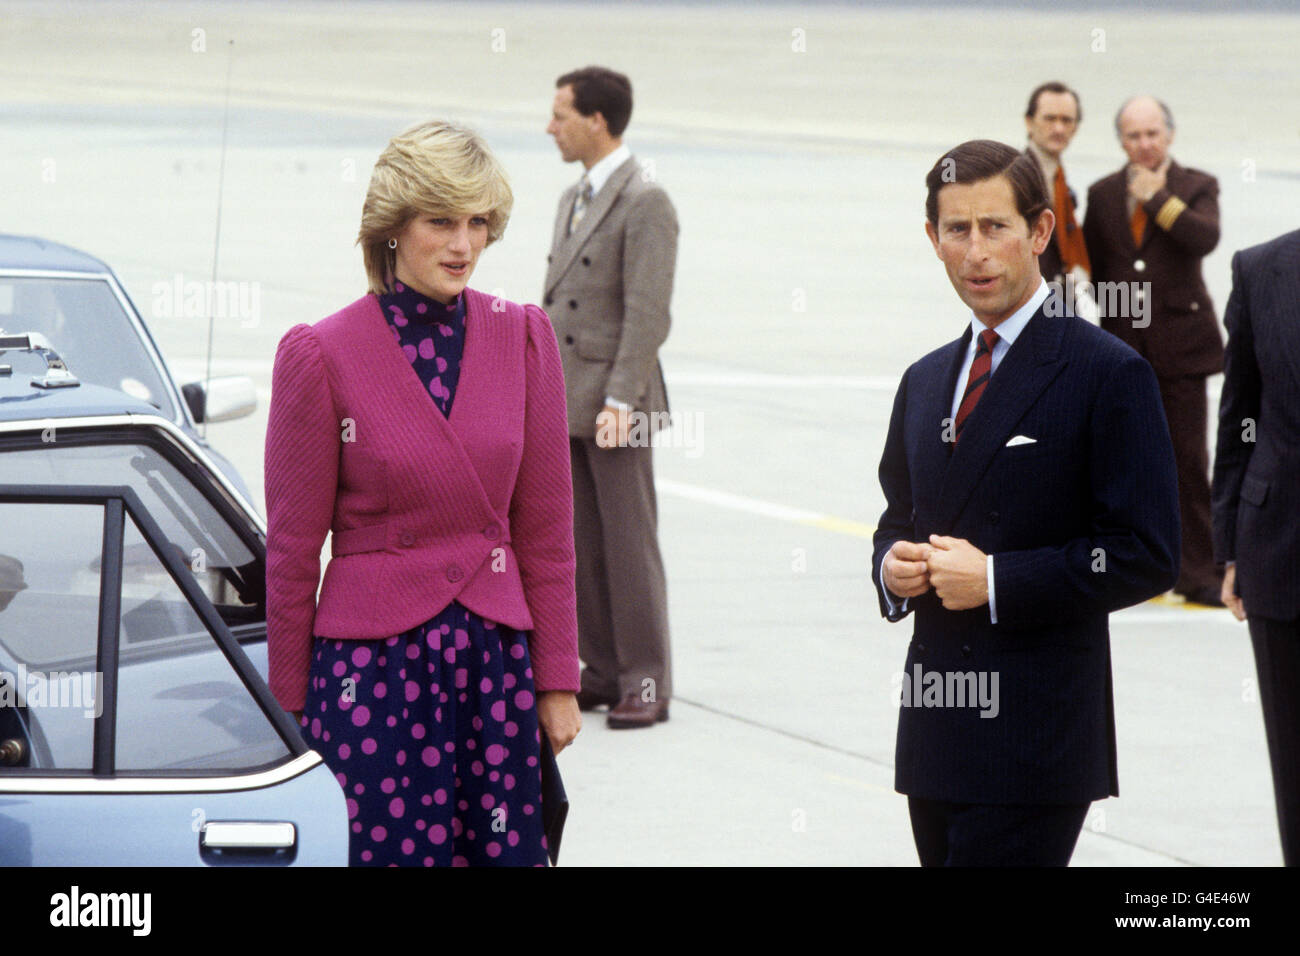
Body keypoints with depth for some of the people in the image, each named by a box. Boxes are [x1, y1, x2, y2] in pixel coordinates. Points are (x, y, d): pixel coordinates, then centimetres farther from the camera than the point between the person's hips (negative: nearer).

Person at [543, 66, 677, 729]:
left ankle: (646, 684, 1)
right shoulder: (574, 200, 16)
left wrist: (619, 402, -22)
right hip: (566, 402, 8)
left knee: (629, 545, -4)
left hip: (616, 406, -8)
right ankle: (603, 672, 17)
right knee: (582, 547, 10)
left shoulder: (645, 204, -12)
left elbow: (647, 315, -17)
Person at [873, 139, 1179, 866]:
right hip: (935, 730, 7)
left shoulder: (1108, 375, -5)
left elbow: (1146, 555, -10)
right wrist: (893, 568, 2)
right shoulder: (925, 383, 17)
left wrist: (998, 582, -15)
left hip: (1037, 741, -7)